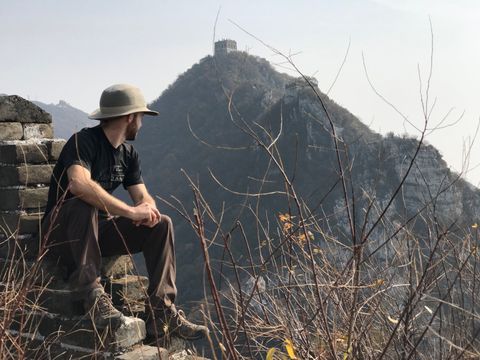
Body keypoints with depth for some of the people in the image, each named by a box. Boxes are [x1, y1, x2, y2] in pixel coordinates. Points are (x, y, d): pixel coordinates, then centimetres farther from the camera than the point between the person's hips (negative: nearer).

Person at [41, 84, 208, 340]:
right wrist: (130, 211, -38)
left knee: (161, 225, -9)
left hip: (99, 230, 7)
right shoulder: (84, 141, -18)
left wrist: (149, 210, -20)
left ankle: (162, 315, -13)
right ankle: (91, 292, -30)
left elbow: (143, 196, 6)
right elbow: (78, 184, -38)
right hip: (62, 232, -7)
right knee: (85, 204, -38)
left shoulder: (128, 154, 9)